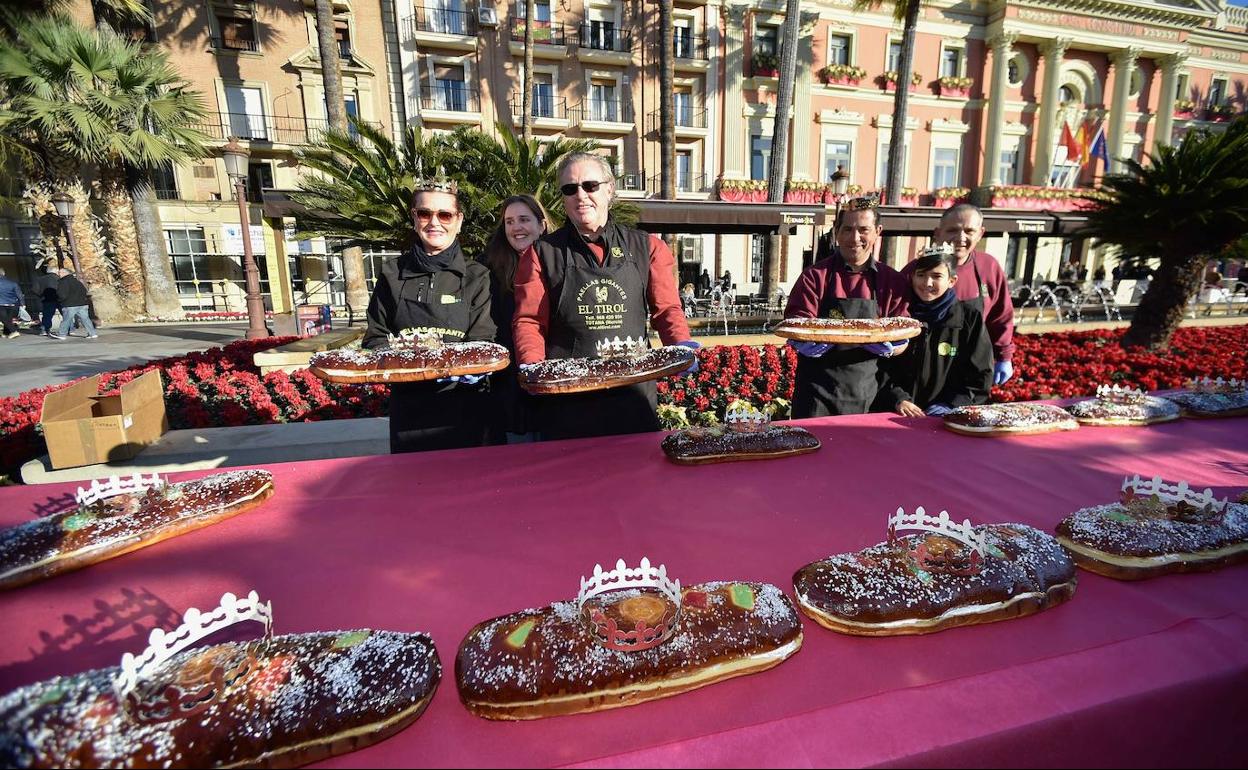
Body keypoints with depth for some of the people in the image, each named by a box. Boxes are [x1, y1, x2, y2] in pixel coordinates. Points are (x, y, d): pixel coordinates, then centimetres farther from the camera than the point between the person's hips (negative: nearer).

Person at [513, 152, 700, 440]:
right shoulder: (542, 253, 5)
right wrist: (533, 366, -17)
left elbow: (666, 309, 8)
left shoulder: (646, 247, 8)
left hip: (635, 397, 1)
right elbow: (529, 320, 1)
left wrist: (681, 344, -11)